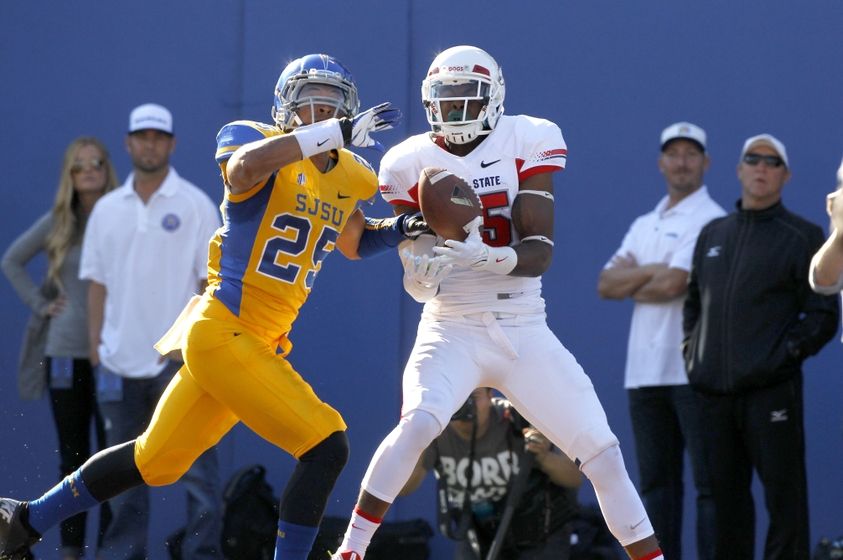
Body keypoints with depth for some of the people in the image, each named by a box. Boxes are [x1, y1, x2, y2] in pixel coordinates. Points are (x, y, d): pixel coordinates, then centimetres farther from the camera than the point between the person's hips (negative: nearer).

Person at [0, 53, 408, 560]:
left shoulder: (347, 178, 13)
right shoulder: (261, 145, -9)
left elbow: (354, 242, 32)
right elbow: (244, 167, -36)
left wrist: (399, 230, 11)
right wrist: (333, 134, -35)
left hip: (261, 346, 8)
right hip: (224, 334, -8)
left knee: (155, 462, 20)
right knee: (326, 448, -14)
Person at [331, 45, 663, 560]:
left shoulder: (528, 144, -3)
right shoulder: (413, 163, 0)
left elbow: (540, 252, -12)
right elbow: (414, 277, 1)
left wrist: (491, 257, -32)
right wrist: (421, 270, -23)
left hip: (525, 331, 1)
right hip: (452, 329, -1)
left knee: (602, 452, -1)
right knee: (418, 424, -28)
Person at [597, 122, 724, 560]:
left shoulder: (710, 222, -4)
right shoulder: (643, 226, 20)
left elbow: (673, 284, -15)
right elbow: (606, 284, 9)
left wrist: (632, 286, 5)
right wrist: (652, 271, -7)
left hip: (693, 371, -8)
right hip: (645, 371, 8)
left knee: (709, 482, -7)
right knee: (656, 481, 9)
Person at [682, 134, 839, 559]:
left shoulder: (801, 237, 2)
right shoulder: (713, 235, 17)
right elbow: (694, 302, 26)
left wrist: (786, 354, -12)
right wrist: (692, 353, 12)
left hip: (771, 391, -5)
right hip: (715, 391, 5)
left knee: (784, 497, -7)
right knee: (727, 497, 9)